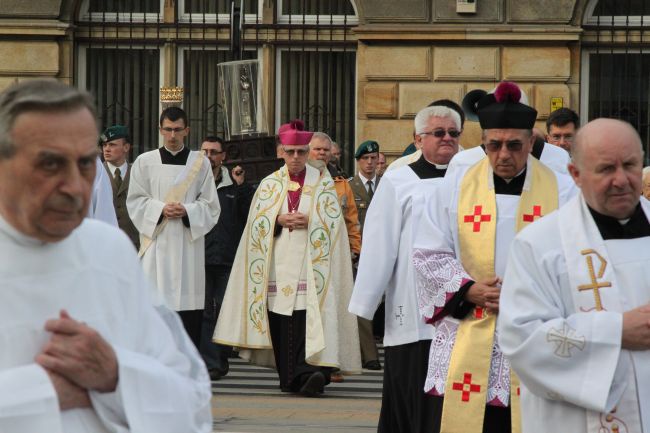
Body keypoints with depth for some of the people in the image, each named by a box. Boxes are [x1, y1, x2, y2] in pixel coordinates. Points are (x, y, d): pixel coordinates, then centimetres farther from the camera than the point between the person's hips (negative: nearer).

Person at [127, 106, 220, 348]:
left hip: (189, 243, 1)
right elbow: (135, 201, 5)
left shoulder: (200, 163, 8)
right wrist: (161, 209, -11)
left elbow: (210, 206, 6)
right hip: (156, 243, -1)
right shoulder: (145, 162, 7)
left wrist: (186, 210, -11)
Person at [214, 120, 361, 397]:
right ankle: (288, 376, 8)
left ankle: (306, 374, -25)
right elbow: (257, 223, 8)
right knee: (281, 320, -1)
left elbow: (333, 222, 4)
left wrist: (309, 221, -13)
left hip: (310, 261, -2)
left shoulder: (323, 183, 9)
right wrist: (279, 221, -9)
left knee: (309, 317, -16)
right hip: (278, 264, 2)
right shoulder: (269, 184, 14)